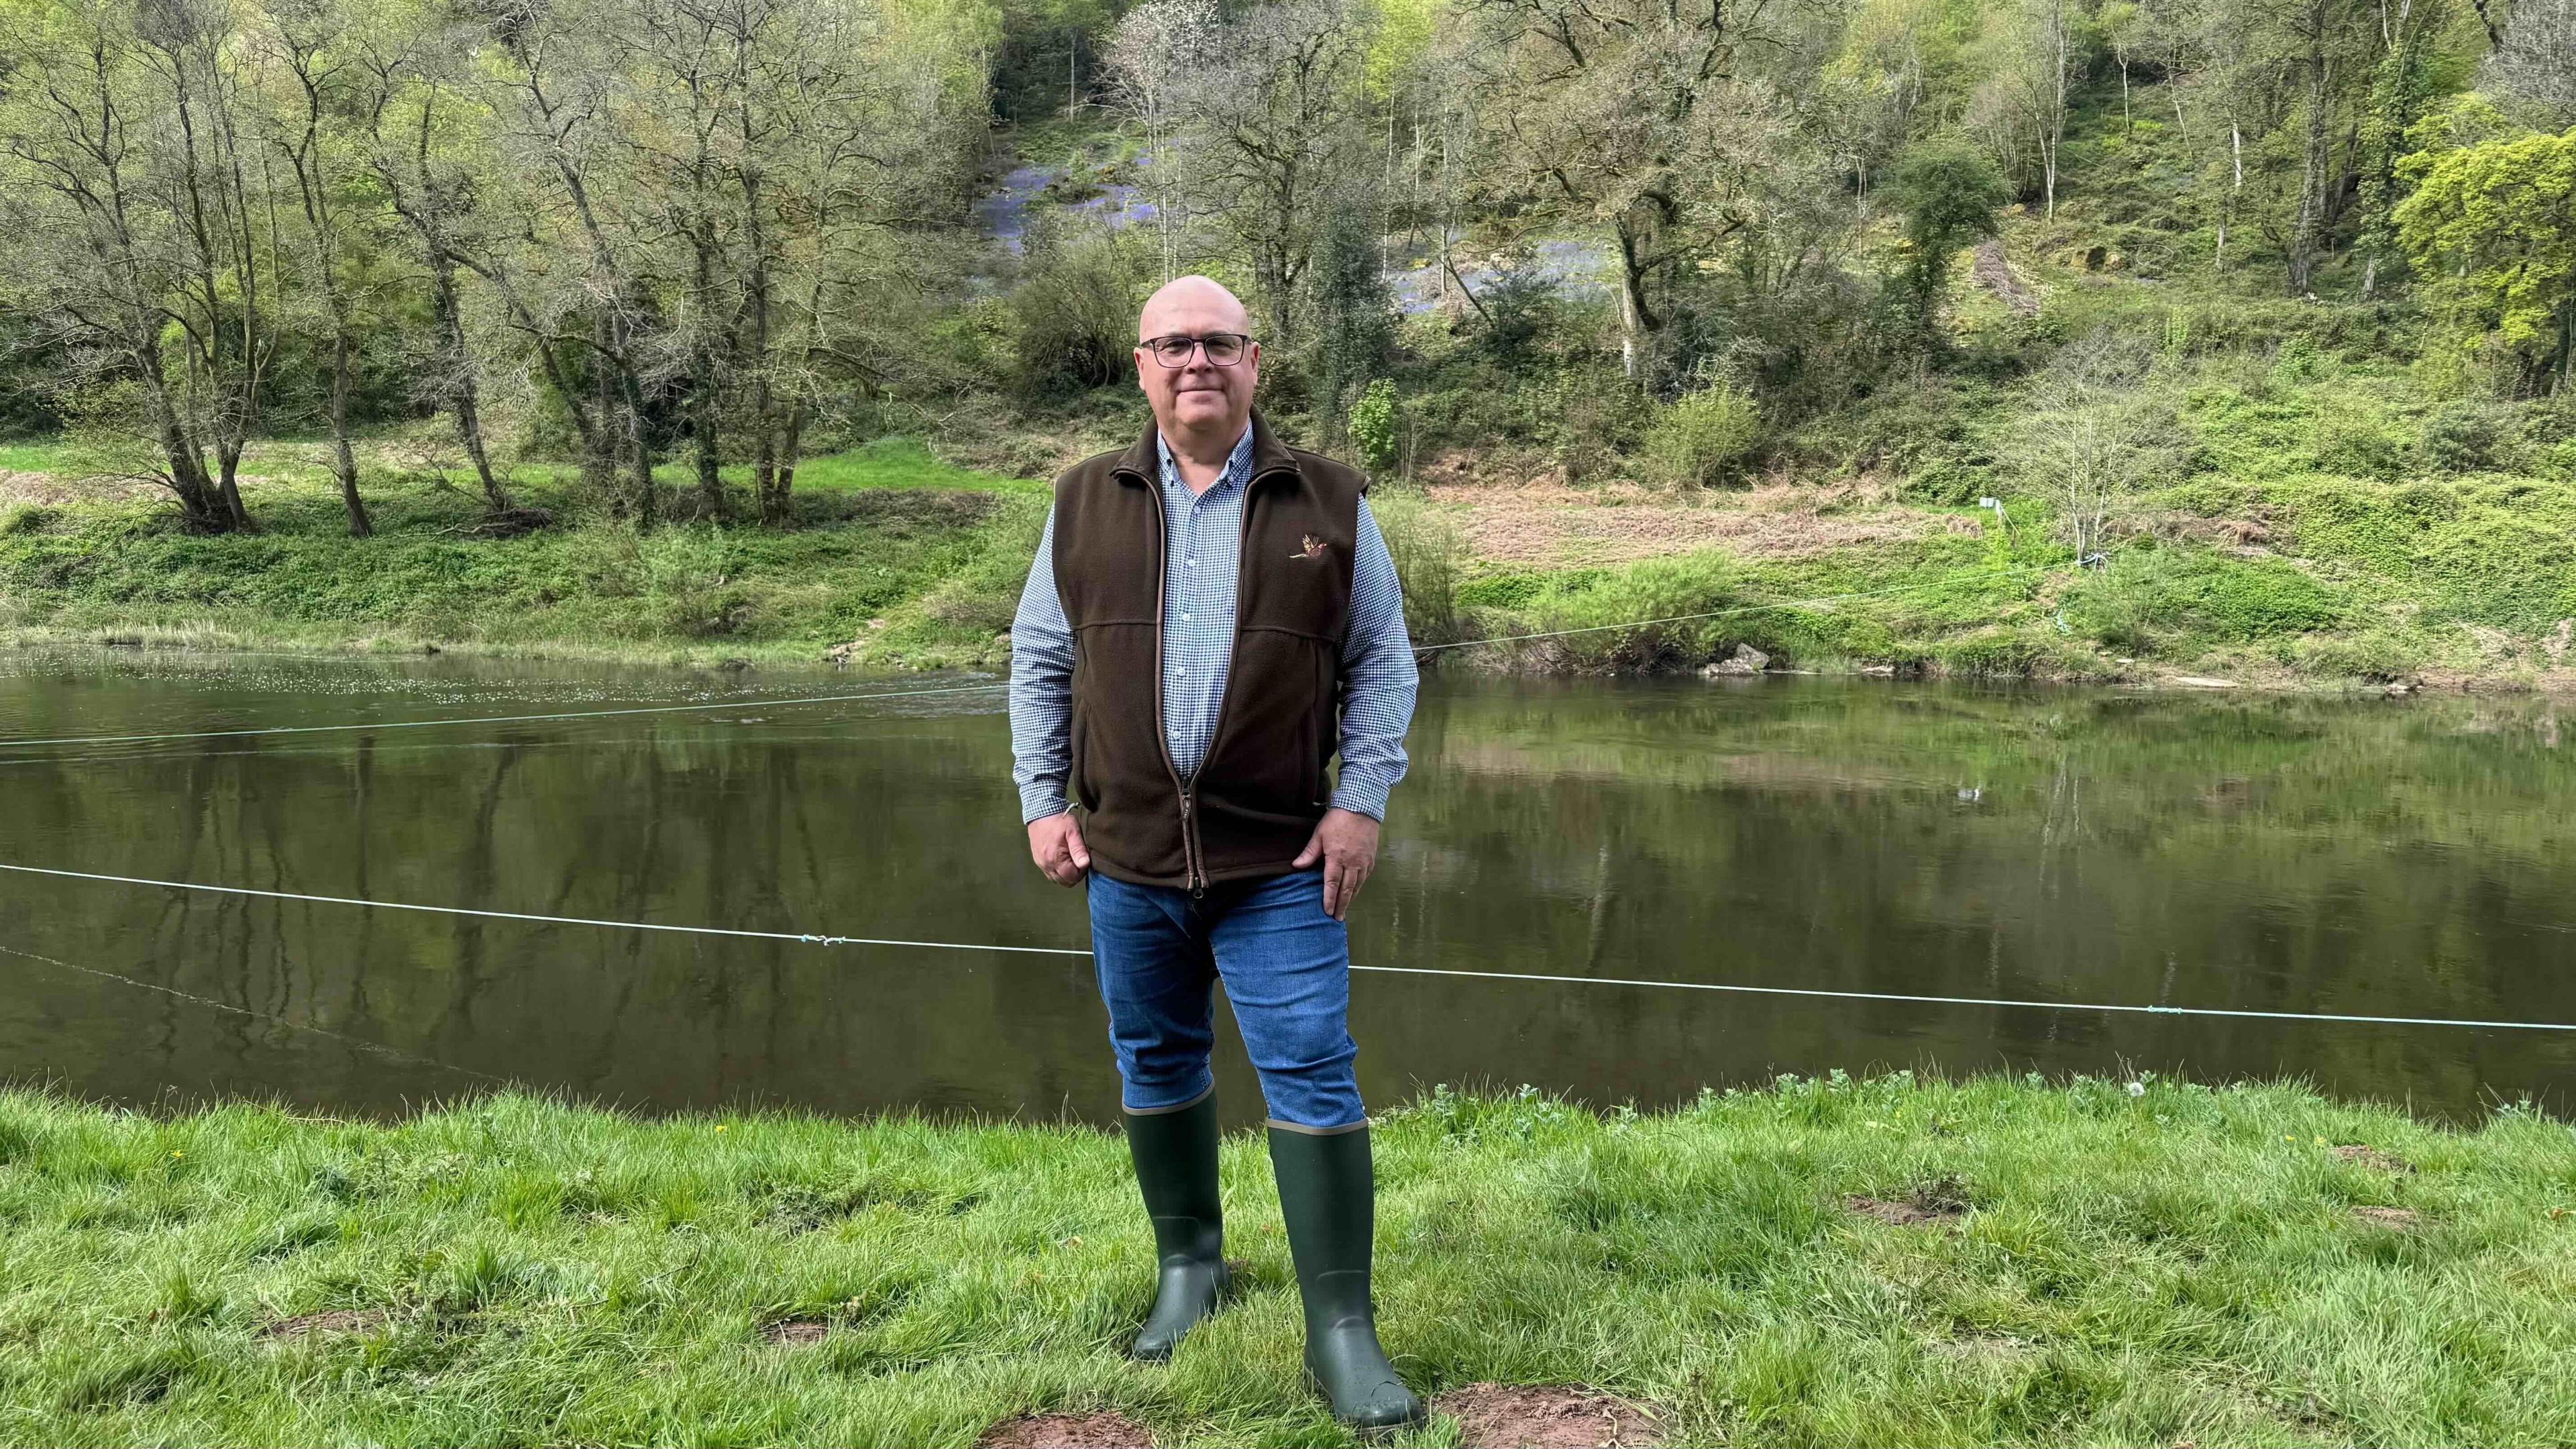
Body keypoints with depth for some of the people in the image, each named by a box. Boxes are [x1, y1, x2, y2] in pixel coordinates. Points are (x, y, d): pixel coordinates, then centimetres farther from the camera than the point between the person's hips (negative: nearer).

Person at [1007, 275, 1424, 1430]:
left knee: (1314, 1081, -4)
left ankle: (1342, 1330, 5)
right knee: (1155, 1068, 14)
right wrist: (1043, 802, 3)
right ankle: (1188, 1263, 34)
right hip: (1128, 859, 3)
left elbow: (1381, 660, 3)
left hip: (1281, 863, -2)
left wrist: (1363, 802, -7)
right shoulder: (1086, 503, 6)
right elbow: (1039, 658, 11)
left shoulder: (1328, 502, 1)